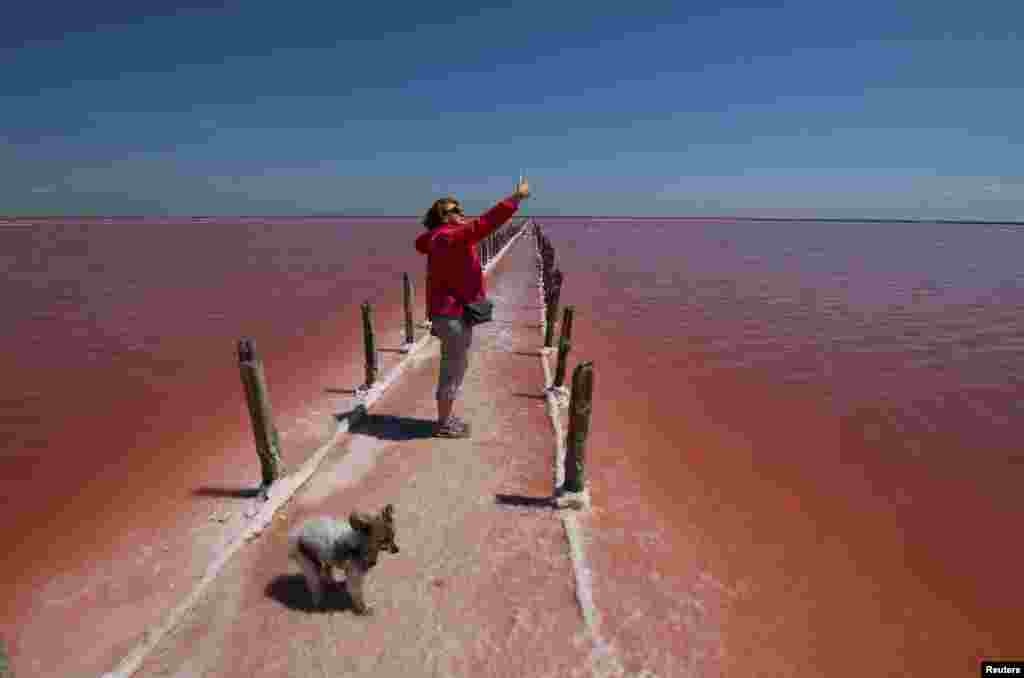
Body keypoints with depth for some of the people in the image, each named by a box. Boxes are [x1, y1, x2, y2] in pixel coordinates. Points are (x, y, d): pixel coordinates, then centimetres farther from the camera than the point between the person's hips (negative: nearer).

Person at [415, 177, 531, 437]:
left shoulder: (437, 238, 10)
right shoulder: (453, 237, -18)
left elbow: (420, 243, 33)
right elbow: (487, 222, -26)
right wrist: (517, 197, -21)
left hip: (447, 312, 10)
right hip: (455, 314, -10)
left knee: (452, 367, 18)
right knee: (454, 370, 0)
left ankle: (445, 418, 29)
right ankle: (444, 424, 12)